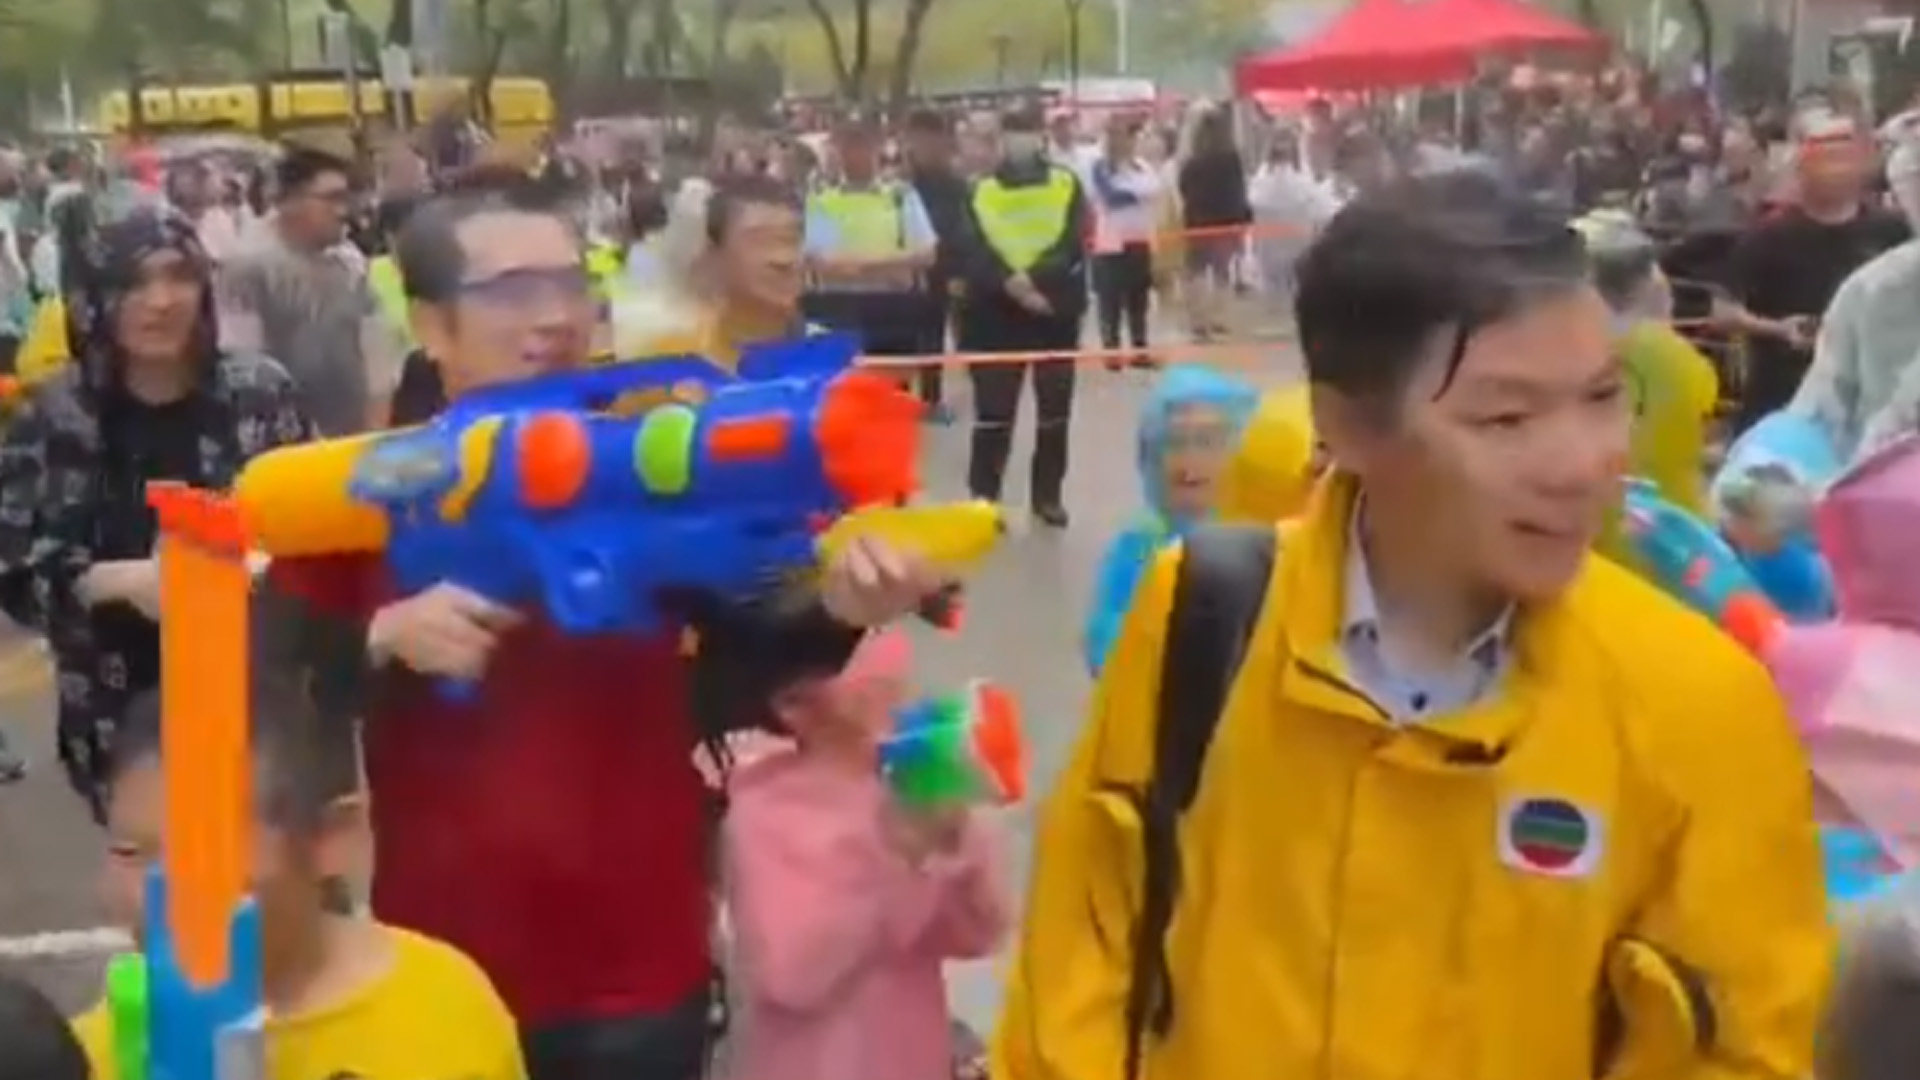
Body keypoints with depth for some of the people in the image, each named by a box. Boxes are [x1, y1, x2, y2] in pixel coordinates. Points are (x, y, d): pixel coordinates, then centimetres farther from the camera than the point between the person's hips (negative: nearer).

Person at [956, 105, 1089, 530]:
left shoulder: (1068, 186, 4)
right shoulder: (982, 192, 4)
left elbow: (1072, 248, -8)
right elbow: (976, 255, -7)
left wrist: (1033, 279, -21)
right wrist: (1012, 284, -22)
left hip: (1056, 312, 1)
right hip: (997, 314, -1)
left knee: (1054, 410, 8)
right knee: (993, 411, 0)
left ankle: (1049, 495, 19)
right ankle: (983, 497, 6)